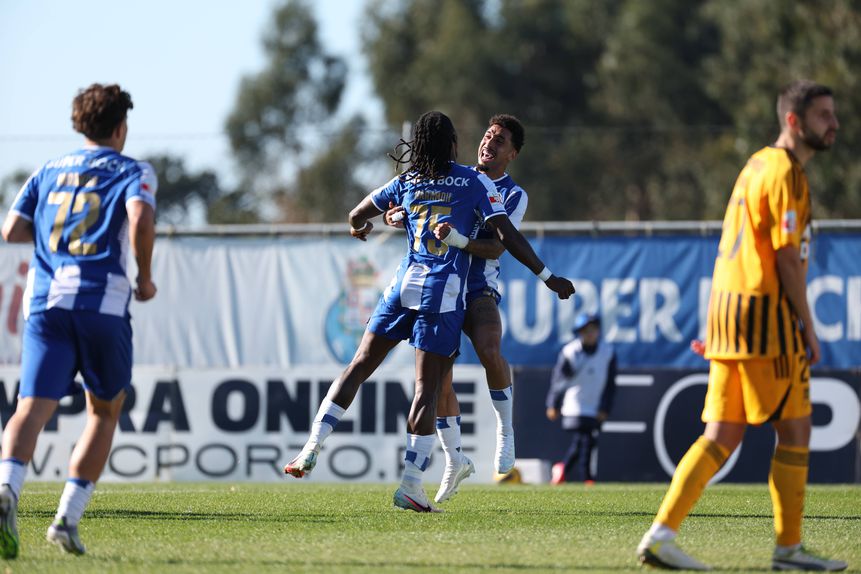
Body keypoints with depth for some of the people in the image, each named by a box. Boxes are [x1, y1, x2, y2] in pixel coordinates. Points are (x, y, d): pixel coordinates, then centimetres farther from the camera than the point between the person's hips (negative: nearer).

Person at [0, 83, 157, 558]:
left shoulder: (49, 172, 20)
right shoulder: (132, 172, 8)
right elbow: (140, 219, -12)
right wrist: (145, 278, 1)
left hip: (45, 301, 2)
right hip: (103, 301, -2)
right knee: (105, 411, 17)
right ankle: (68, 518, 7)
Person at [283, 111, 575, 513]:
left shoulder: (405, 183, 12)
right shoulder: (474, 182, 3)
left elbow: (357, 216, 22)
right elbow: (508, 237, -3)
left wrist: (360, 228, 46)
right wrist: (547, 276, 3)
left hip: (404, 284, 3)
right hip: (444, 292, -3)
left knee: (359, 367, 10)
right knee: (427, 387, -3)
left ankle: (311, 449, 1)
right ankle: (411, 484, -8)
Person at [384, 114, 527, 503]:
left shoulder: (513, 196, 2)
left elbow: (497, 247, -14)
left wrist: (459, 240, -31)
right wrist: (397, 217, -5)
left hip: (479, 291, -3)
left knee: (489, 352, -32)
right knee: (439, 380, -3)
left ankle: (505, 431, -12)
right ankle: (455, 460, 14)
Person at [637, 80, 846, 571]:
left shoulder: (758, 165, 20)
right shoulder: (784, 172, -10)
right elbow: (787, 256, -15)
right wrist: (807, 326, -11)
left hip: (728, 309, 9)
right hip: (765, 312, -9)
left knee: (722, 436, 6)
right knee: (795, 429, -1)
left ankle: (662, 534, -2)